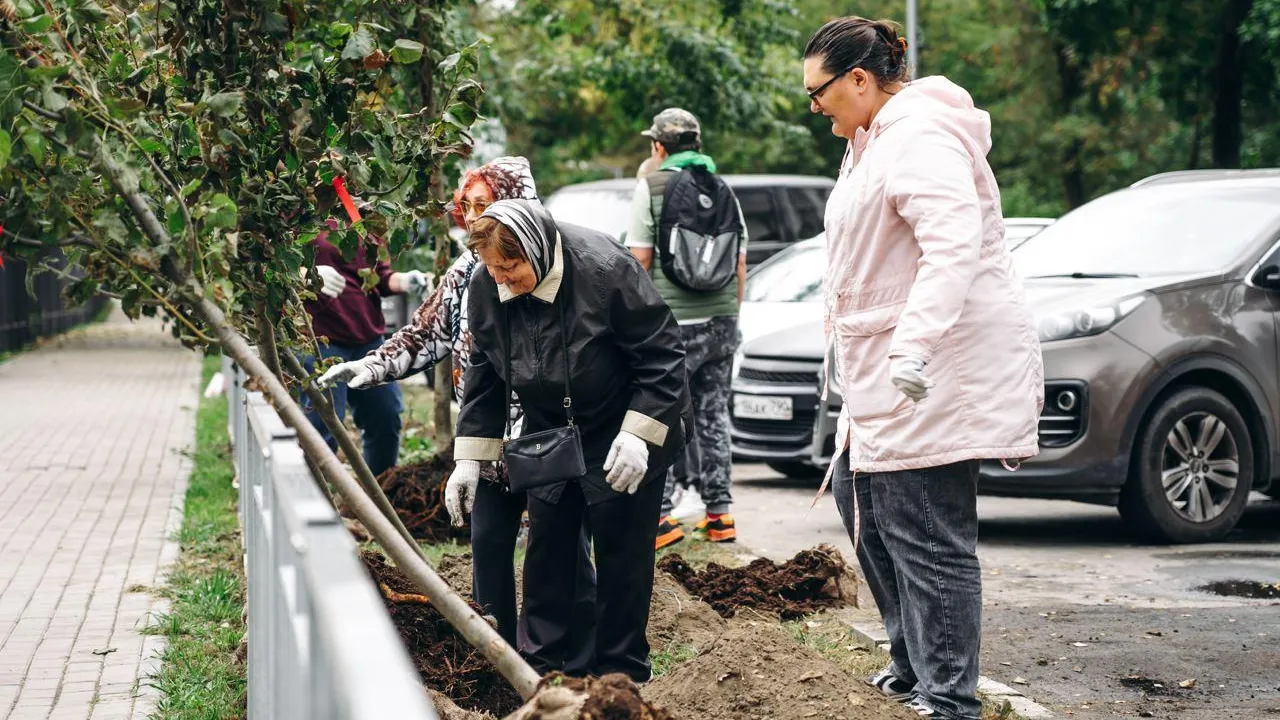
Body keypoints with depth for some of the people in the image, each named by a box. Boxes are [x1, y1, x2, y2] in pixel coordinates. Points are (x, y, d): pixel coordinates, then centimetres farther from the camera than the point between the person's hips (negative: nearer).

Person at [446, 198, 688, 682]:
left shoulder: (606, 270, -28)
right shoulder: (487, 288, -12)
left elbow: (662, 356, -21)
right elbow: (484, 374, 1)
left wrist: (639, 435, -26)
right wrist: (470, 458, 0)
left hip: (625, 436, -5)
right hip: (548, 437, 5)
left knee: (621, 552, 0)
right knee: (546, 546, 6)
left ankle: (620, 673, 11)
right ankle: (542, 664, 17)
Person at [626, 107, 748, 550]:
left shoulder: (652, 187, -4)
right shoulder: (723, 190, 12)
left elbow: (639, 262, -8)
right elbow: (741, 265, 13)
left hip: (672, 323, -5)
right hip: (721, 321, 5)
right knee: (713, 414, 11)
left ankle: (660, 516, -7)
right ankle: (719, 513, 12)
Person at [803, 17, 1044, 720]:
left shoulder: (920, 136, -18)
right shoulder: (874, 140, 18)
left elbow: (953, 243, -31)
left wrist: (916, 342, -41)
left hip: (941, 370, -12)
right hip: (891, 371, 12)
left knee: (926, 534, -10)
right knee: (861, 498, 17)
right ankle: (914, 662, 27)